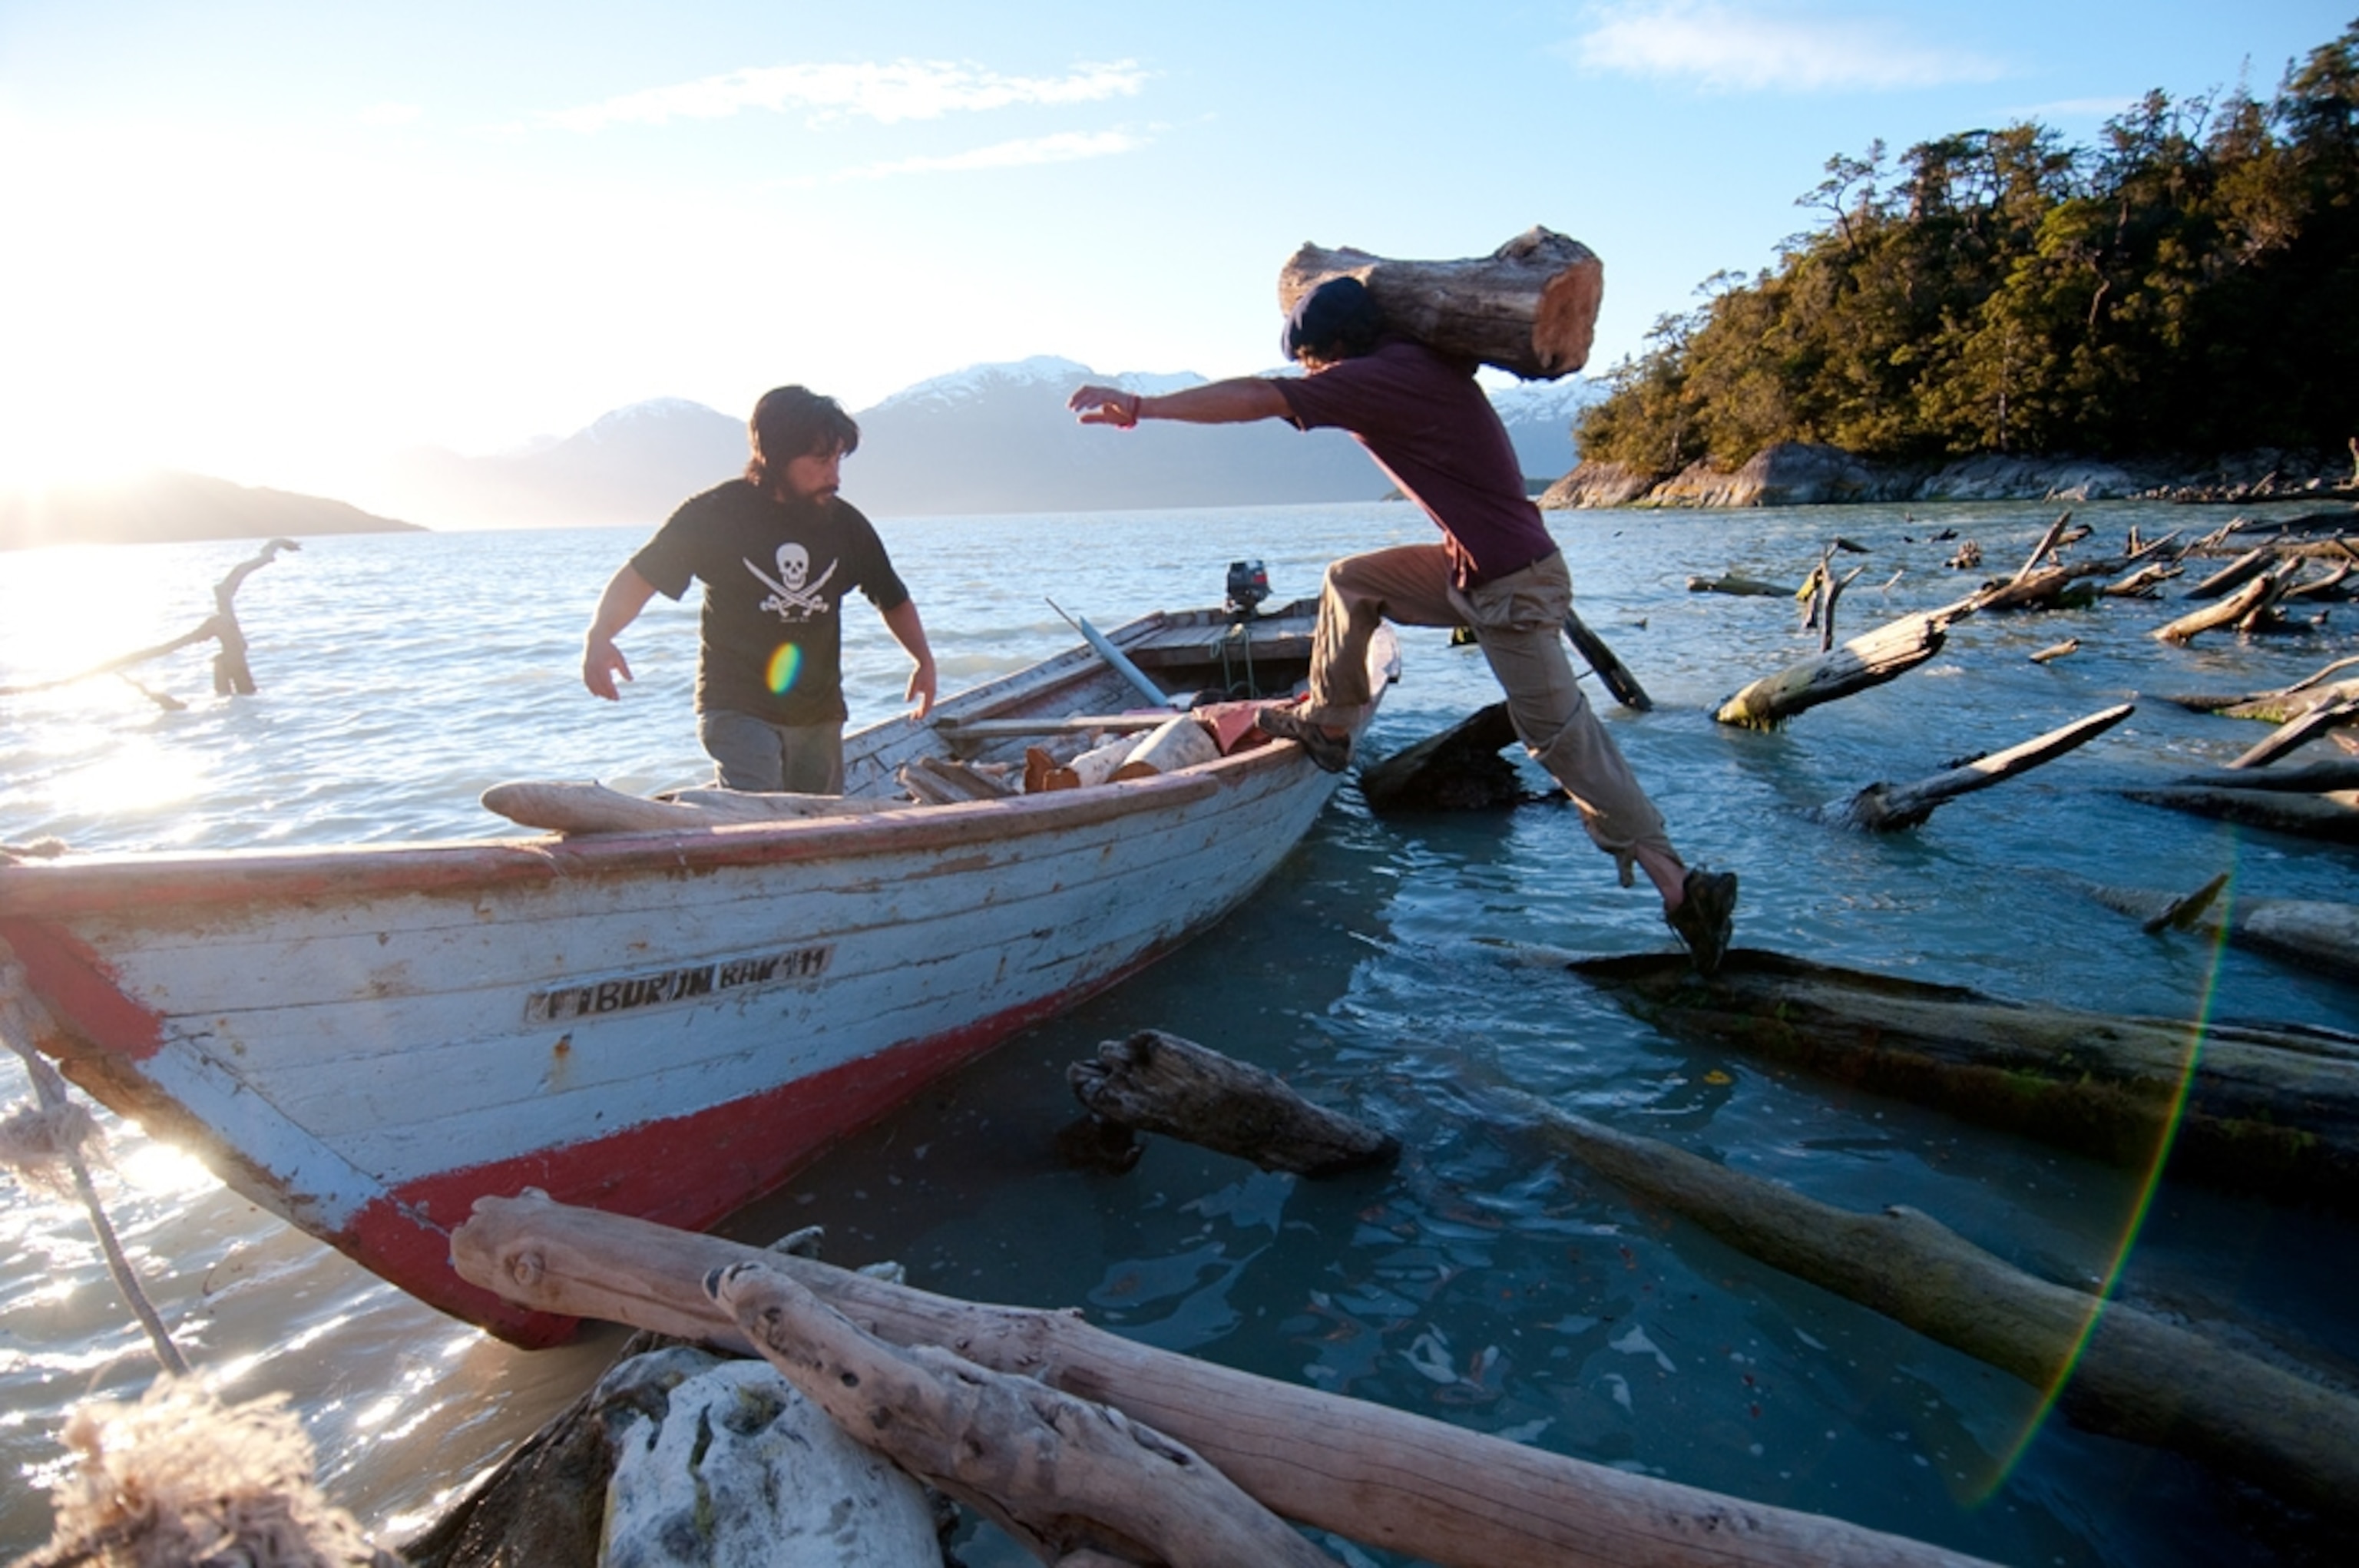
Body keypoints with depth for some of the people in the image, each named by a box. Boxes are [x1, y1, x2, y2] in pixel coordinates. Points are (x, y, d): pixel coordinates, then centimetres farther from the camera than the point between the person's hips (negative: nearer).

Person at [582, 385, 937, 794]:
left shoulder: (845, 524, 2)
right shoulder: (715, 513, -8)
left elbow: (893, 599, 16)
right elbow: (639, 577, -6)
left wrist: (924, 659, 1)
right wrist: (599, 635, -25)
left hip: (820, 714, 4)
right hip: (737, 709, -4)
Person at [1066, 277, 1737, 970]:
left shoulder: (1385, 376, -18)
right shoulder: (1418, 362, 8)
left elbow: (1261, 398, -22)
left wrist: (1140, 407, -20)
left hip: (1514, 587, -9)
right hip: (1473, 564, 9)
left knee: (1561, 738, -3)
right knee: (1350, 580, 13)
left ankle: (1682, 886, 4)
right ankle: (1328, 725, 23)